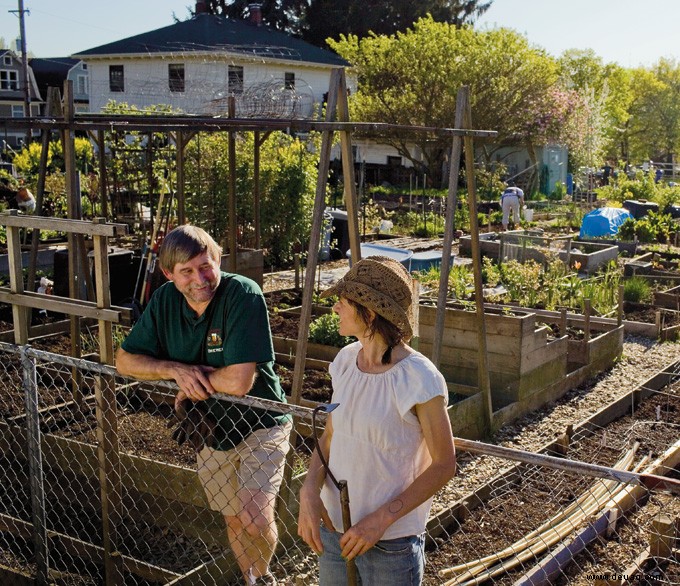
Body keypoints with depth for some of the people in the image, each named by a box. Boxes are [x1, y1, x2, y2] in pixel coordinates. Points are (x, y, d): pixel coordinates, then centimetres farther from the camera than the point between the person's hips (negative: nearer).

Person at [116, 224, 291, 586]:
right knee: (233, 519, 18)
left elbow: (239, 381, -32)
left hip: (257, 424, -5)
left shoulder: (242, 294, -26)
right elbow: (125, 360, -2)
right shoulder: (165, 300, -7)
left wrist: (191, 383, -16)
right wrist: (175, 370, -20)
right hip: (209, 430, 6)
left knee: (255, 519, -19)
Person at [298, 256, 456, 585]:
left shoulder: (418, 379, -21)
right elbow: (329, 437, 5)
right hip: (332, 529, 6)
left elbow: (443, 466, -14)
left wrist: (381, 520, -19)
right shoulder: (345, 361, -3)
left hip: (391, 542, -5)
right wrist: (310, 491, -12)